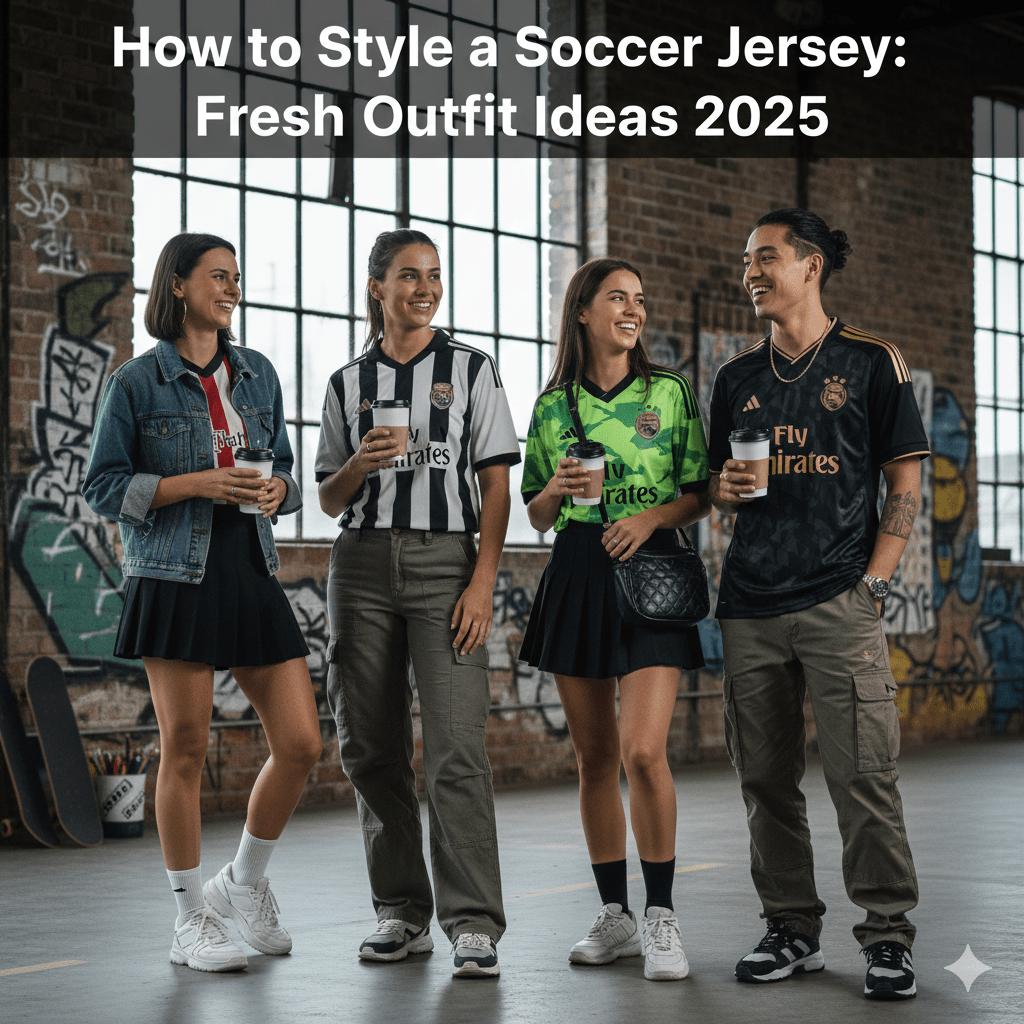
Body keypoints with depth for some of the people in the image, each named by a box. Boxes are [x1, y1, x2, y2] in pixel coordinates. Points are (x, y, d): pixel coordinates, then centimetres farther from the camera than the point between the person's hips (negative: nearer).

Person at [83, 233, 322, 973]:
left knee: (302, 744, -1)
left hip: (252, 574, 5)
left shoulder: (257, 374, 13)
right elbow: (103, 488, -3)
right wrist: (197, 483, -14)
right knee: (185, 751, -1)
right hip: (176, 580, -5)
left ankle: (245, 882, 21)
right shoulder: (137, 382, -1)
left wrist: (277, 490, -4)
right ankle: (192, 920, 13)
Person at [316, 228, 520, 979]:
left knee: (457, 748, -13)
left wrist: (483, 582, -9)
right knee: (373, 749, 4)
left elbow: (496, 488, 2)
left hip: (446, 562, -3)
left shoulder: (472, 371, 6)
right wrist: (362, 462, -7)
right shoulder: (348, 383, 13)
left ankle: (474, 923, -12)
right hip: (364, 563, 3)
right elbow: (329, 500, 14)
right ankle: (402, 912, 14)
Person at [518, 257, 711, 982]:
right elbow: (537, 515, 14)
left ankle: (661, 917, -2)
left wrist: (653, 515, -13)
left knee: (643, 751, -15)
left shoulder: (671, 392, 4)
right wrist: (556, 488, -7)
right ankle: (615, 917, 17)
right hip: (577, 574, 3)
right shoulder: (552, 404, 9)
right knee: (595, 756, 6)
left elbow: (699, 494, 5)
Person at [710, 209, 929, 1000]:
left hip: (838, 605, -5)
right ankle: (792, 930, 17)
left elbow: (906, 482, 0)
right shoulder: (737, 378, 15)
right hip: (749, 606, 5)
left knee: (863, 773, -9)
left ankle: (888, 935, 0)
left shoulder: (871, 362, 2)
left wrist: (874, 582, -8)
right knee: (766, 778, 6)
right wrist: (726, 489, -1)